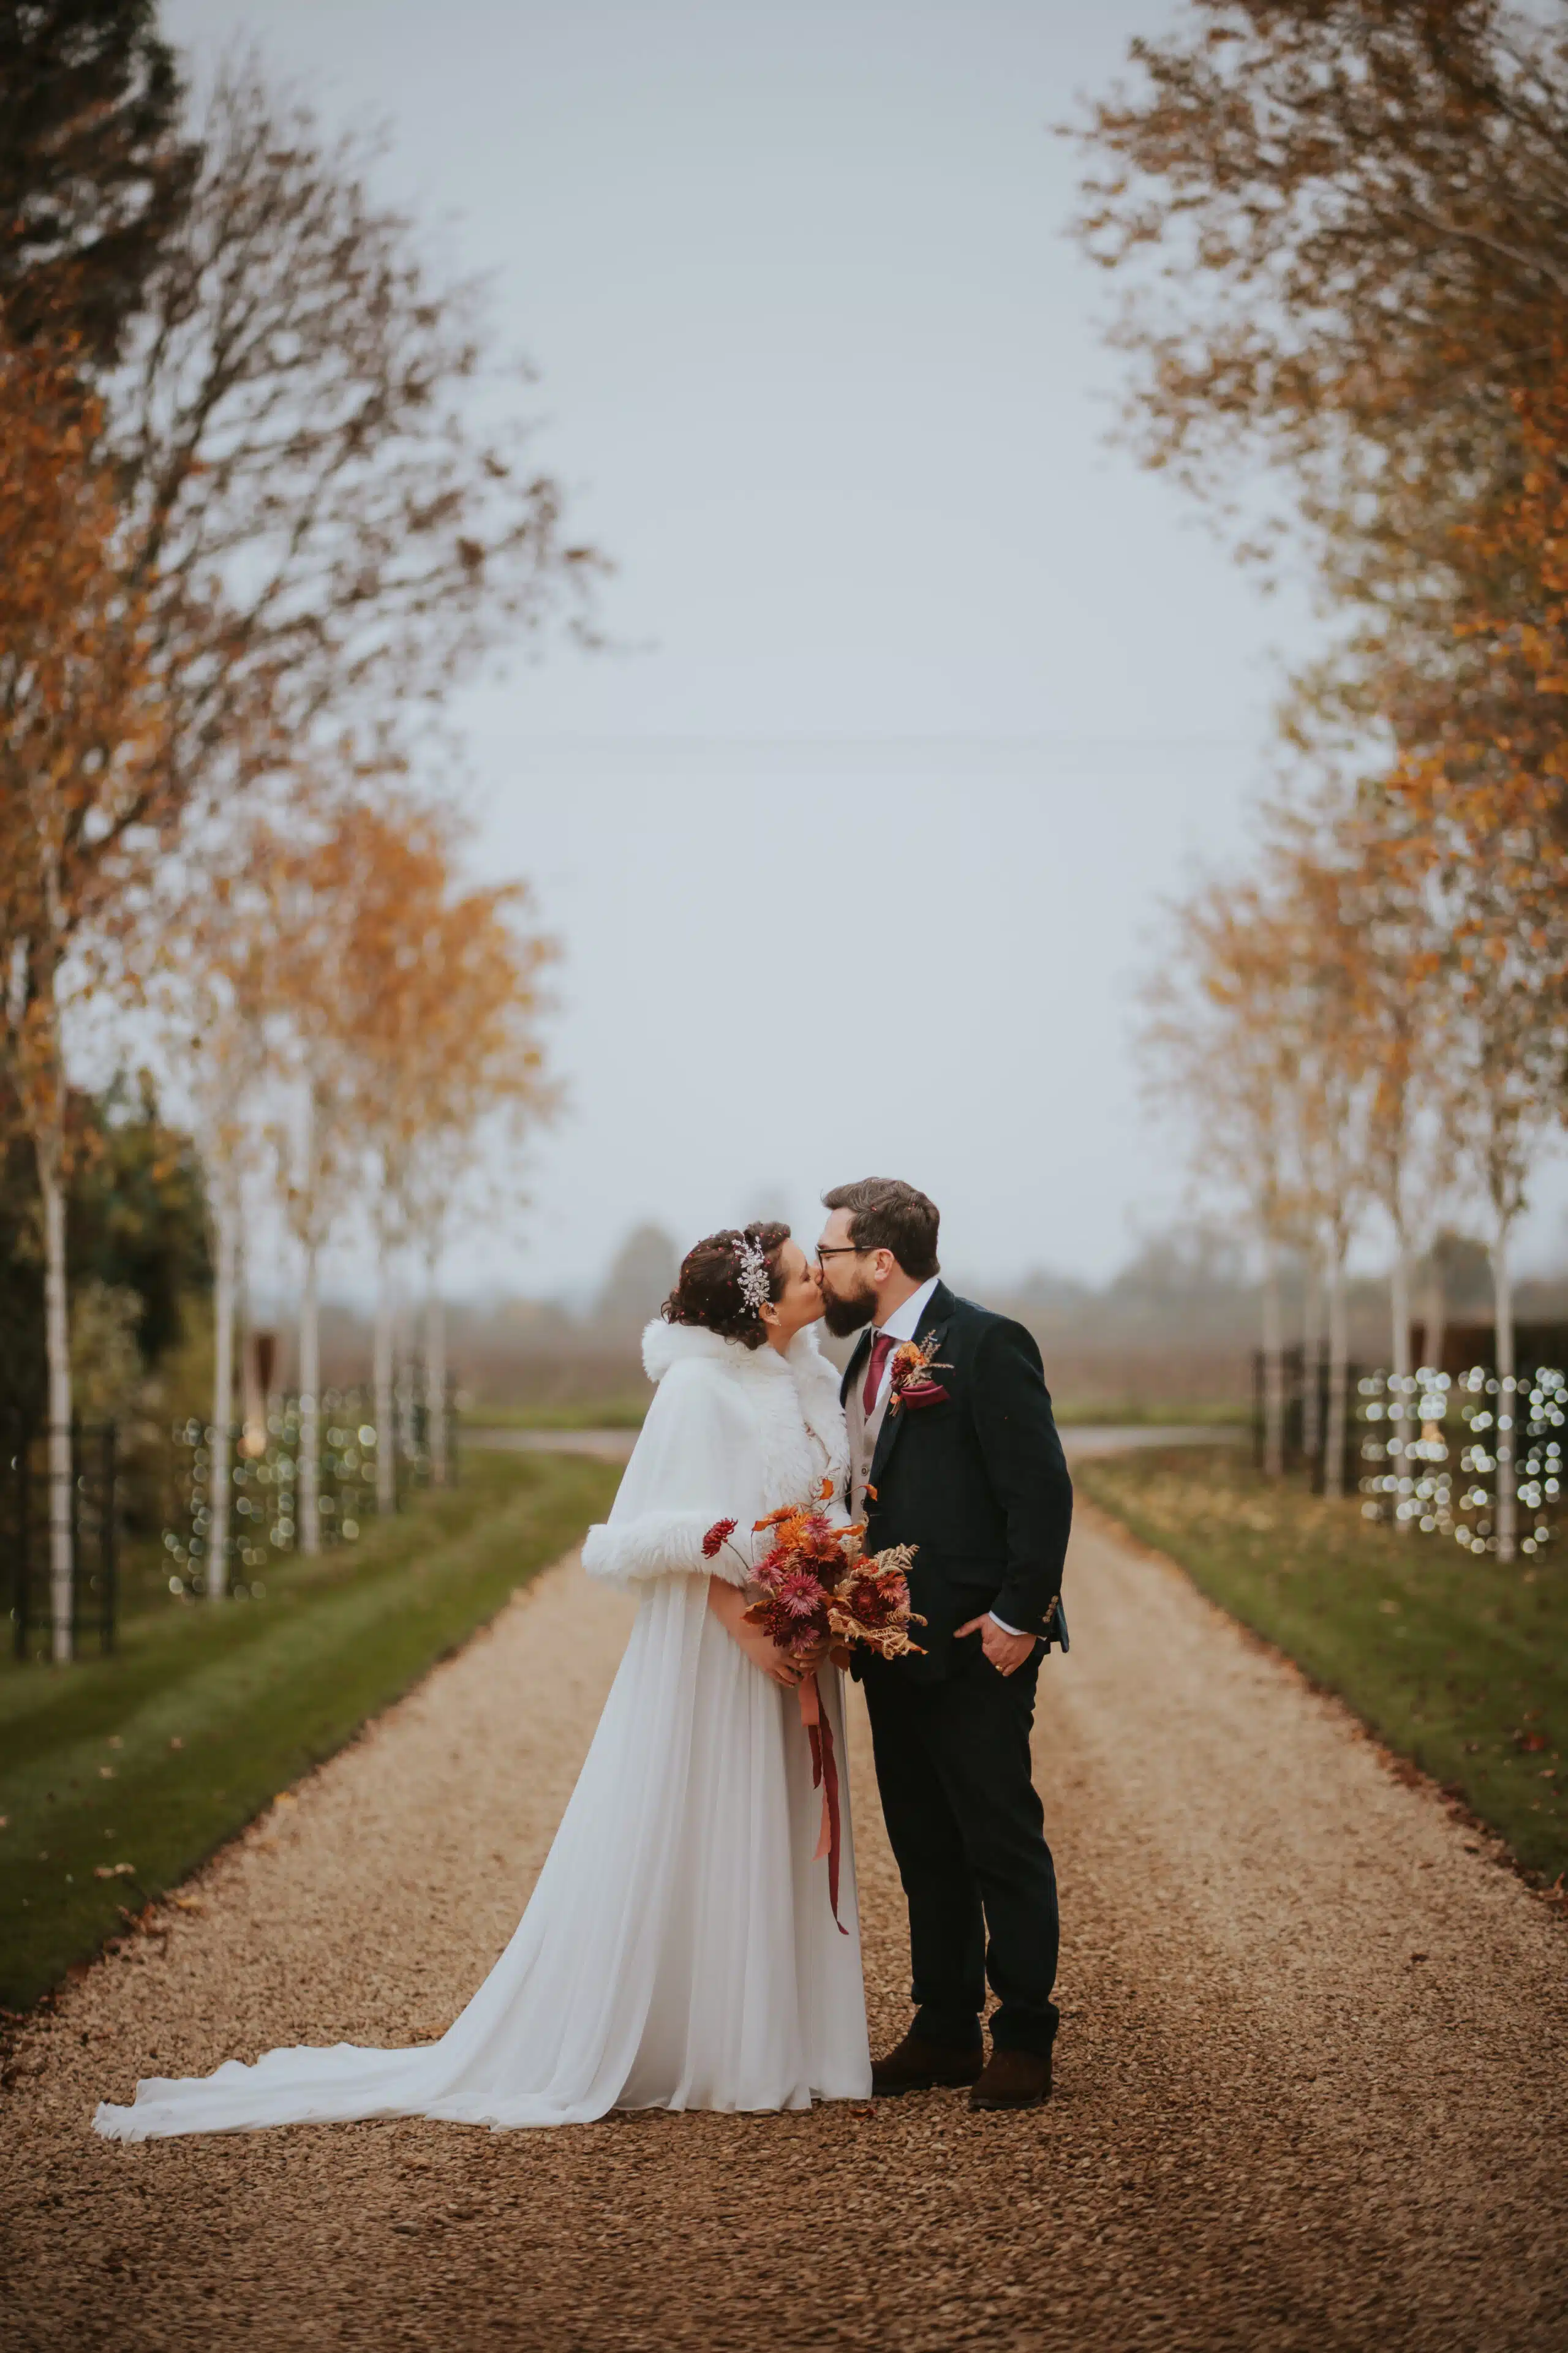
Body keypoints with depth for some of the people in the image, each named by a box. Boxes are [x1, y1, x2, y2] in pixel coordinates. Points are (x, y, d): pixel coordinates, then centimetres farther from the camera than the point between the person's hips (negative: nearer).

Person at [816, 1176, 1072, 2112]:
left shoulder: (985, 1343, -12)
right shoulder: (870, 1356, 14)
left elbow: (1043, 1489, -16)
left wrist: (1018, 1616, -19)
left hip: (977, 1648, -9)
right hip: (896, 1647, 9)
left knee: (1003, 1843, 0)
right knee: (925, 1848, 13)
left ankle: (1025, 2040, 9)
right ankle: (945, 2034, 22)